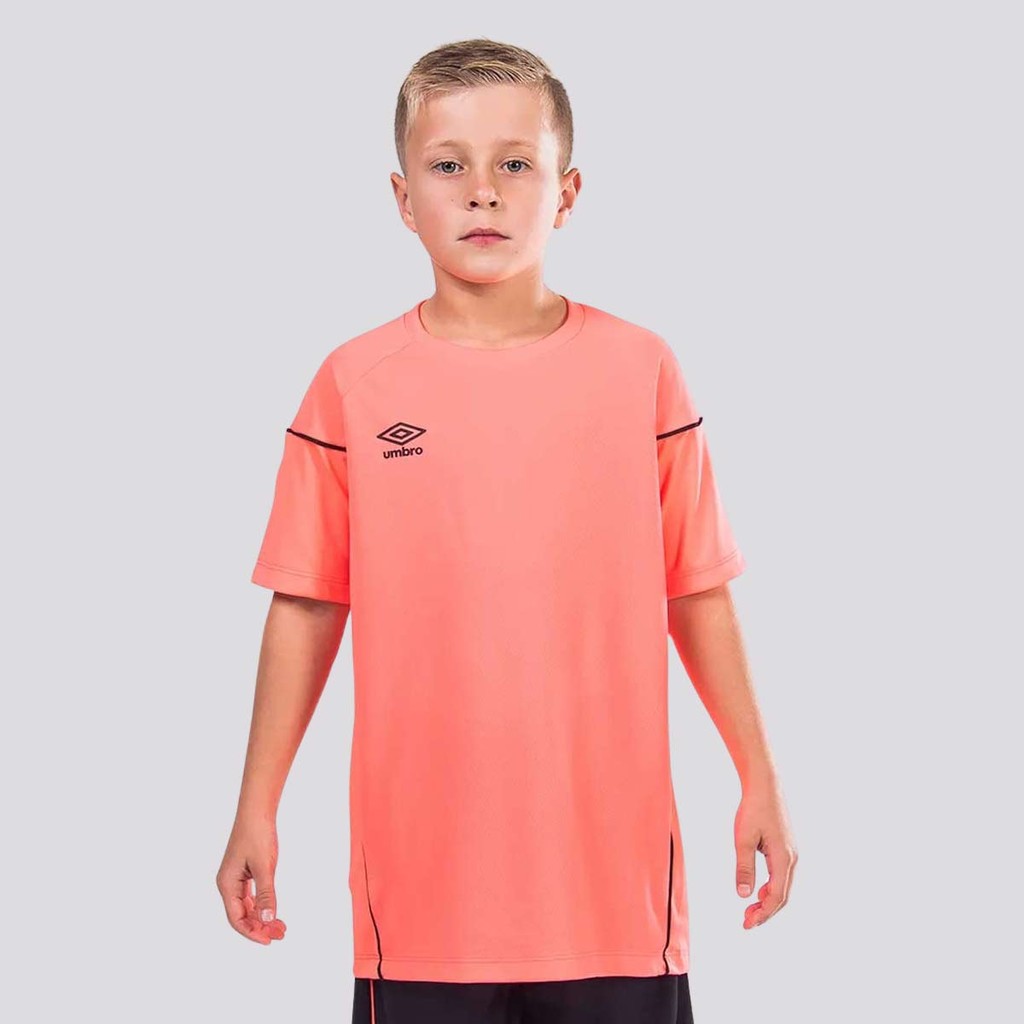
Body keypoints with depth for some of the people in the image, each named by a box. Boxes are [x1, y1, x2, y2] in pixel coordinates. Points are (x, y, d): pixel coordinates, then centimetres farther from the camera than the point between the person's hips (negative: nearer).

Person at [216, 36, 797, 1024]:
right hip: (424, 876, 0)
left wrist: (759, 779, 7)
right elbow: (306, 606, 4)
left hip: (611, 867, 0)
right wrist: (256, 810, 4)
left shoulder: (640, 369, 1)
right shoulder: (354, 384, 0)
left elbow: (696, 593, 6)